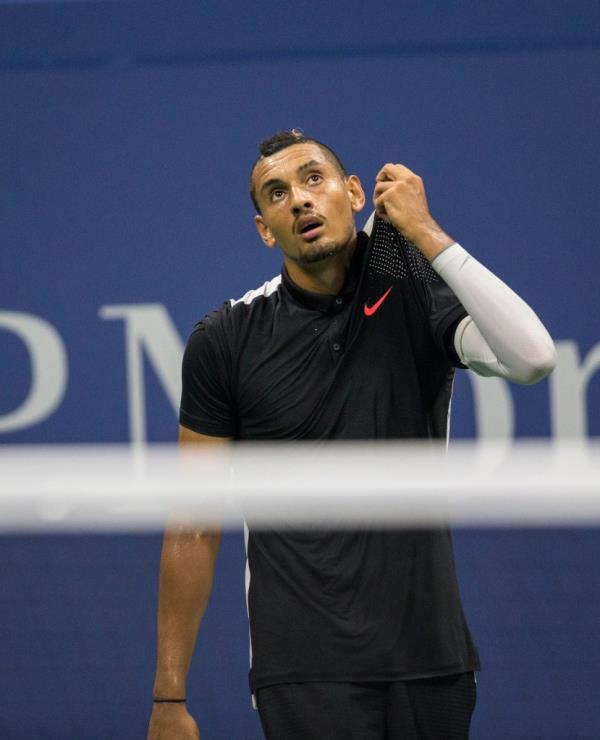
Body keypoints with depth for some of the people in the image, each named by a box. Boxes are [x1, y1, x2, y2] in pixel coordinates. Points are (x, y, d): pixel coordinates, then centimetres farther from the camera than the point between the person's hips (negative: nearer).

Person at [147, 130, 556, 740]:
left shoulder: (421, 295, -1)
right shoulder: (224, 341, -2)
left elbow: (532, 358, -22)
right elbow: (194, 530, 1)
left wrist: (425, 233, -18)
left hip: (434, 662, 2)